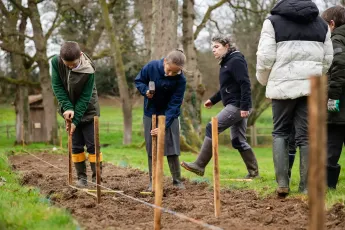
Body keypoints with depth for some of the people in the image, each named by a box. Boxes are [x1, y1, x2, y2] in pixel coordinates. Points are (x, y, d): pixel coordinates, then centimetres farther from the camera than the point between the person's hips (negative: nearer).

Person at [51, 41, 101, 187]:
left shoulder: (88, 71, -27)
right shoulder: (56, 62, -17)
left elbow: (85, 97, -22)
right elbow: (57, 86, -12)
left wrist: (76, 120, -22)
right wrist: (67, 108, -21)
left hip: (87, 111, -3)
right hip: (70, 110, 3)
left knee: (92, 144, -3)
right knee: (76, 145, 5)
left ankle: (96, 177, 2)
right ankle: (81, 177, 12)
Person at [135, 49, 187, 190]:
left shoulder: (181, 80, -24)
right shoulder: (151, 67, -20)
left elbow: (174, 104, -23)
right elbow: (138, 81, -2)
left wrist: (164, 125, -31)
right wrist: (145, 90, -24)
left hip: (170, 115, -1)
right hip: (151, 113, 1)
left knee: (172, 148, -1)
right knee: (151, 149, 4)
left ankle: (177, 180, 11)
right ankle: (153, 181, 11)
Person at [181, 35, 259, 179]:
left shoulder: (236, 61, -12)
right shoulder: (226, 63, 19)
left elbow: (245, 84, -20)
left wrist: (244, 106, -24)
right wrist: (213, 100, 23)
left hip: (238, 106, -10)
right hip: (234, 106, 10)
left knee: (212, 128, -13)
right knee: (238, 140, 11)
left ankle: (199, 166, -12)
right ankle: (253, 171, 16)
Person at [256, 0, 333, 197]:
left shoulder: (273, 21, 2)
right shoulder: (321, 23, 13)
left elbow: (265, 57, -4)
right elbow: (328, 58, 13)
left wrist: (264, 80, 13)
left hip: (283, 86, -2)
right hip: (311, 86, 2)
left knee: (280, 132, 11)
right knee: (307, 135, 5)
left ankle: (282, 182, -1)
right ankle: (306, 186, 4)